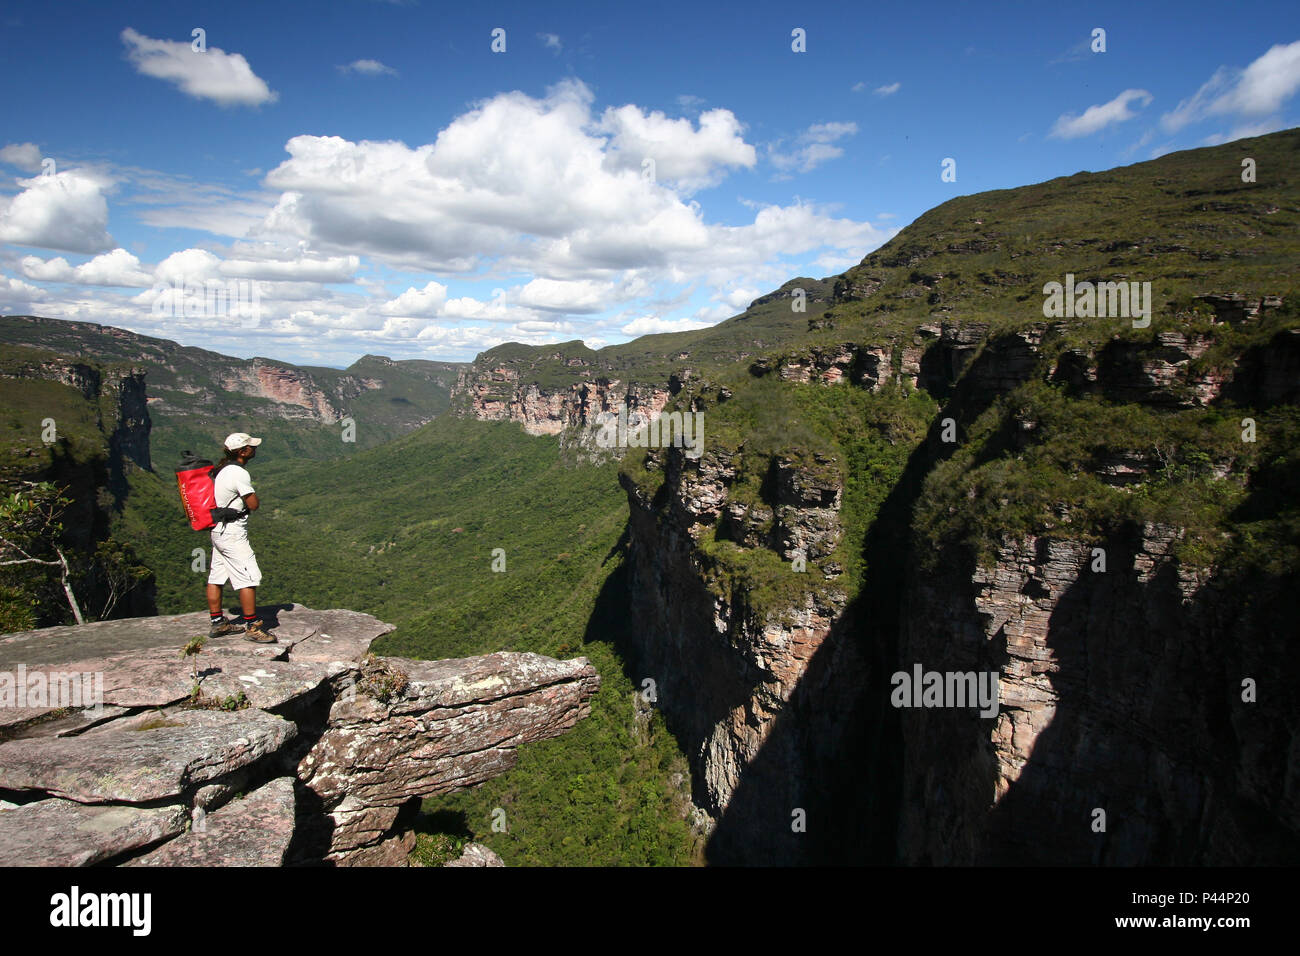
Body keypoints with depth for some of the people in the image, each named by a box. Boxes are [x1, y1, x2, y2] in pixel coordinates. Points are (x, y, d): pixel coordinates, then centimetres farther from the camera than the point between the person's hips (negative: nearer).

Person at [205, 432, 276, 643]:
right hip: (233, 533, -10)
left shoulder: (221, 469, 10)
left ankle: (218, 623, 26)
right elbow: (254, 505, -14)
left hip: (218, 530, 10)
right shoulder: (239, 473, -19)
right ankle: (252, 627, -3)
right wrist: (252, 496, 3)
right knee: (249, 578, -6)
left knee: (216, 578, 15)